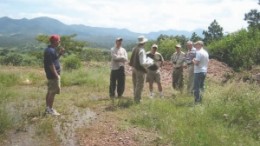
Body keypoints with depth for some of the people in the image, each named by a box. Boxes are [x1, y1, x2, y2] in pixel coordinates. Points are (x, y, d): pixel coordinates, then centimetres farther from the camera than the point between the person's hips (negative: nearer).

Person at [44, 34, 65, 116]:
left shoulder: (52, 49, 12)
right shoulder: (50, 51, -20)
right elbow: (51, 64, -23)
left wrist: (60, 54, 7)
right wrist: (56, 75, -21)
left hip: (51, 74, 10)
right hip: (53, 75, -10)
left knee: (50, 92, 16)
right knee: (53, 92, -2)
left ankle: (48, 108, 24)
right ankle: (50, 109, 6)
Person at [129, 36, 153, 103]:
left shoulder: (134, 49, 3)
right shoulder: (141, 51, -21)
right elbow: (143, 63, -25)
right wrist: (150, 62, -7)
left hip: (134, 68, 8)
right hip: (140, 70, -8)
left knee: (135, 84, 20)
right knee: (139, 85, 5)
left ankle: (135, 98, 33)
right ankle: (137, 99, 13)